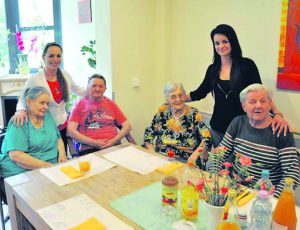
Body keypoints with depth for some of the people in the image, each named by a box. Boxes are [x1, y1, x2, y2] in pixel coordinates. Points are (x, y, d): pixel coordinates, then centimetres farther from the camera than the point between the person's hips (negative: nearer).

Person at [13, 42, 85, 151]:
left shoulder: (65, 75, -1)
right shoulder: (34, 80, -14)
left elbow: (77, 90, 16)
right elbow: (23, 100, -8)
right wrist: (21, 110, -28)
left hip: (63, 127, 4)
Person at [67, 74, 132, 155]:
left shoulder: (111, 104, 16)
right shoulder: (79, 105, 10)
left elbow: (127, 126, 12)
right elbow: (71, 131, 0)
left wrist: (114, 140, -4)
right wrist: (94, 143, -9)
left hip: (114, 146, 2)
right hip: (89, 149, -2)